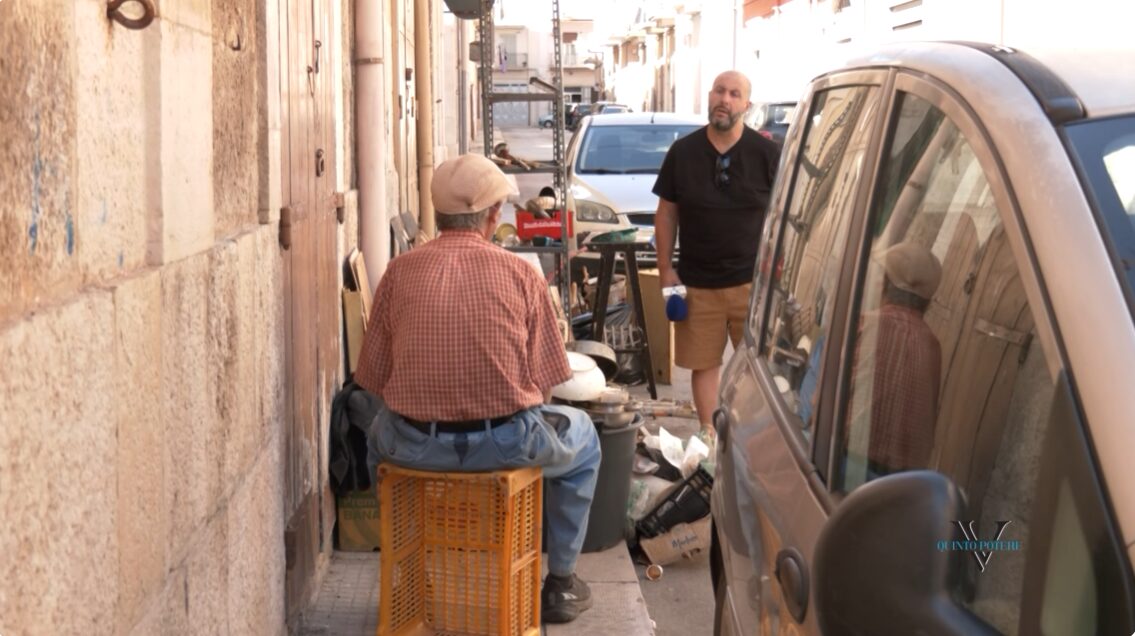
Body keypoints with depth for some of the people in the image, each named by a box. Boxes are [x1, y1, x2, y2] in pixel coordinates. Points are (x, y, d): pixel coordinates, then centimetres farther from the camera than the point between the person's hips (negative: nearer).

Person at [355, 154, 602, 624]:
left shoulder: (400, 272, 0)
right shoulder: (522, 274, -3)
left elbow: (373, 377, 2)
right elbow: (543, 382, -2)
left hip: (416, 447, 2)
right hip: (507, 443, -2)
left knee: (380, 432, 38)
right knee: (581, 436, 30)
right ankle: (560, 582, 32)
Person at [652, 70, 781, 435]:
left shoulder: (766, 154, -1)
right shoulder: (683, 152, 3)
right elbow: (666, 213, 8)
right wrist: (666, 269, 3)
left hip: (752, 281, -1)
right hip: (697, 283, 1)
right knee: (703, 364, 6)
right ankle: (708, 434, 19)